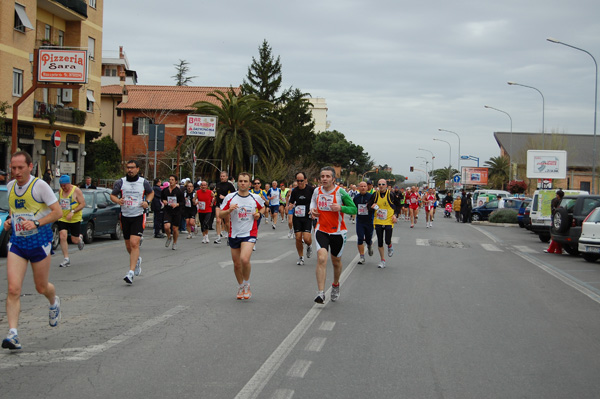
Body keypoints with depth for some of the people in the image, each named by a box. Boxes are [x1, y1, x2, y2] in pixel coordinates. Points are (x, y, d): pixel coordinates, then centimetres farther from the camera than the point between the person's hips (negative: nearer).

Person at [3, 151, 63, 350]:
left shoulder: (40, 185, -11)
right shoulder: (10, 186, 7)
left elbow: (57, 211, -11)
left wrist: (36, 223, -23)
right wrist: (9, 220, 3)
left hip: (39, 243, -4)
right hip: (16, 244, 4)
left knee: (41, 287, 12)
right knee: (13, 289, -11)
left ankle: (54, 303, 48)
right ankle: (13, 334, -13)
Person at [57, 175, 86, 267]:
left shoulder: (76, 190, -10)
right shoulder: (60, 191, 7)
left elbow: (83, 204, -12)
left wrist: (72, 212, -22)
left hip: (75, 219, -4)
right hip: (62, 218, 4)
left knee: (74, 240, 2)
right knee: (62, 237, -13)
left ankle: (80, 238, 41)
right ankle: (66, 259, -8)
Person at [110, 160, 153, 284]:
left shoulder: (144, 182, 1)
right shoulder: (120, 182, 1)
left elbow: (151, 192, 18)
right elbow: (112, 195, 10)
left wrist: (147, 202, -1)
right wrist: (117, 200, -12)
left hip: (138, 217, -3)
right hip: (125, 216, 3)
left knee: (134, 243, -17)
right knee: (128, 246, 11)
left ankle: (131, 272, -19)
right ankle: (137, 260, 44)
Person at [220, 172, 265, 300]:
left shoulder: (256, 198, -1)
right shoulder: (230, 197, -1)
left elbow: (262, 208, 19)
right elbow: (221, 214, 3)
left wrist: (258, 214, -2)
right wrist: (229, 210, -17)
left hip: (249, 233, -2)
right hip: (234, 234, 2)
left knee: (244, 259, -22)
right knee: (237, 263, 9)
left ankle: (247, 285, 2)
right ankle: (240, 287, 33)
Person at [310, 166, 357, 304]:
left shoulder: (340, 192, -10)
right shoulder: (317, 191, 0)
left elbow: (354, 209, -7)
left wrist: (340, 208, -25)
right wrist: (312, 209, -2)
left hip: (338, 232, -1)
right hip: (321, 230, 1)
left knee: (336, 261, 15)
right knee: (321, 258, -19)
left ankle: (335, 285, 44)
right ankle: (320, 293, -22)